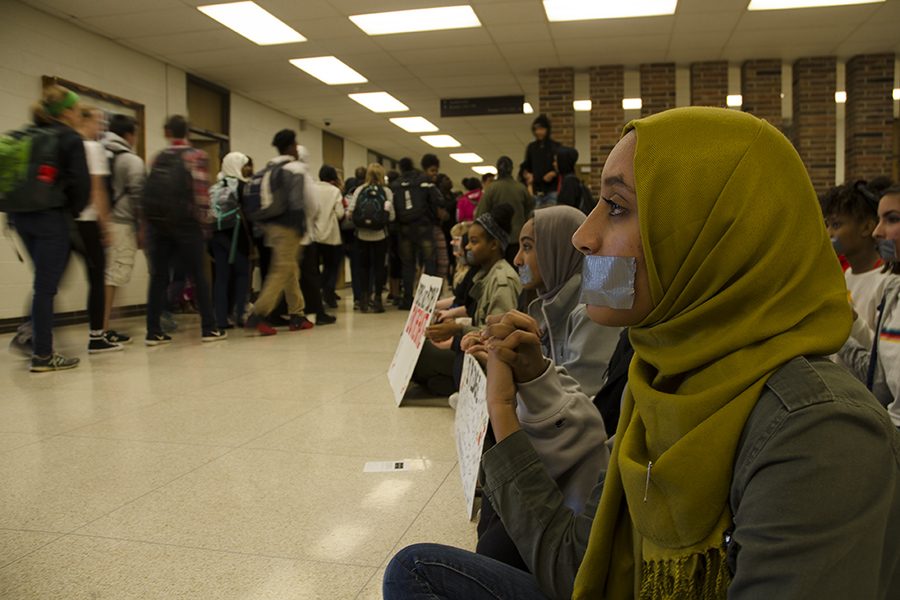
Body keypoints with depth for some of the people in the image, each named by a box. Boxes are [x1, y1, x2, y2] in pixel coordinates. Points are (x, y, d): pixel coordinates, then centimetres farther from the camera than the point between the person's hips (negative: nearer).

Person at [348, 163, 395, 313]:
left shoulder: (359, 189, -1)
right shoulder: (386, 191, -4)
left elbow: (350, 213, -4)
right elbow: (391, 216, -9)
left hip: (362, 235, 2)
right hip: (380, 235, -1)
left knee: (364, 266, 14)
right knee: (379, 267, 8)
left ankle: (364, 299, 13)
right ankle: (377, 299, 8)